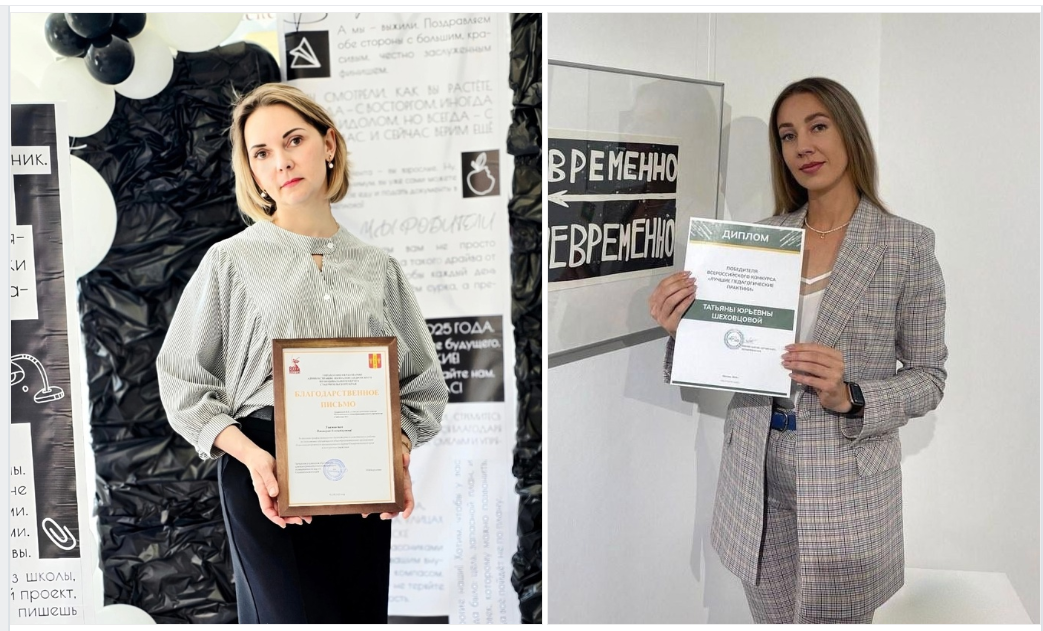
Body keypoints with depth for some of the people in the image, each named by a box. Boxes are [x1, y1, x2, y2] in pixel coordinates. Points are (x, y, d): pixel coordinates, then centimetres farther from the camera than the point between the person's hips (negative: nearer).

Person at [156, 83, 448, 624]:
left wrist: (400, 451, -8)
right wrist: (251, 456, -13)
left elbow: (422, 382, 11)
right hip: (265, 479, -2)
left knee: (363, 615, 6)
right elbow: (184, 380, 2)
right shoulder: (231, 260, 3)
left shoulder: (379, 268, 9)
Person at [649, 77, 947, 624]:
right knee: (771, 617, 18)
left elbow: (929, 377, -3)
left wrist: (849, 398, -20)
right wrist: (682, 331, -12)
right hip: (757, 480, 3)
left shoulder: (907, 244, -6)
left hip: (846, 484, -3)